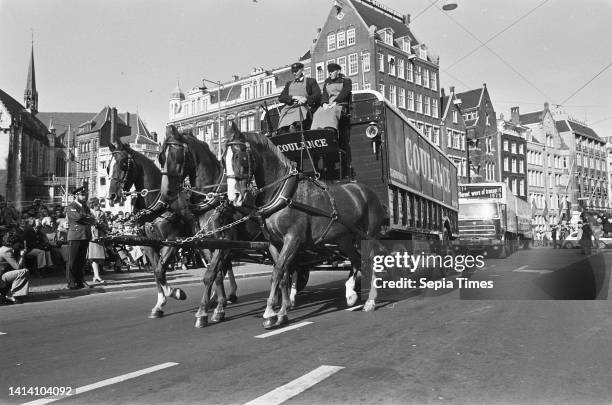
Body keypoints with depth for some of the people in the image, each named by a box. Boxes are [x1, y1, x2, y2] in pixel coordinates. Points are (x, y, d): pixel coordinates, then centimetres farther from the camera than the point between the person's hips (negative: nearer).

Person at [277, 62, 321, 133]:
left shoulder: (311, 81, 19)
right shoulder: (289, 84, 29)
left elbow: (318, 95, 5)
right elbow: (281, 98, 15)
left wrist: (306, 99, -13)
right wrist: (294, 97, -3)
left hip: (303, 108, -3)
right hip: (289, 108, 3)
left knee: (292, 127, -35)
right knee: (282, 129, -25)